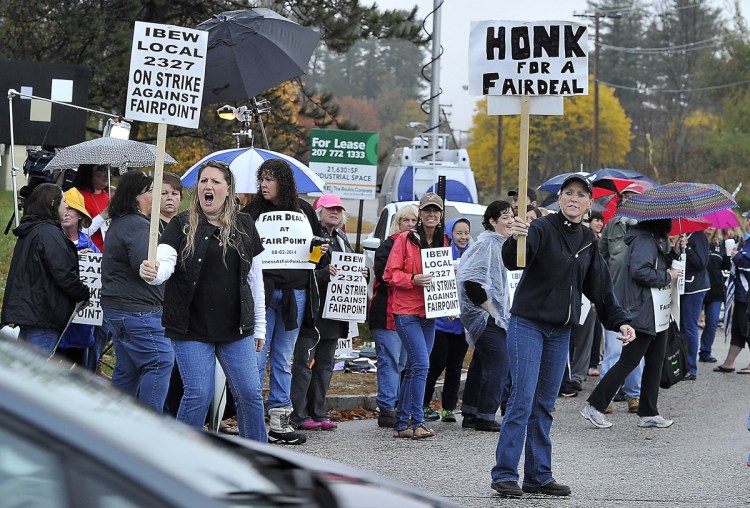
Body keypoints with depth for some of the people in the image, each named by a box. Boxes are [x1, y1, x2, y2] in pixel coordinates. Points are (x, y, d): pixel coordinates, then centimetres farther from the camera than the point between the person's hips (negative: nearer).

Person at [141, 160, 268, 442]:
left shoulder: (244, 225, 7)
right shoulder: (182, 225, -2)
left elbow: (255, 277, 12)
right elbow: (165, 263, -16)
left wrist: (259, 326, 13)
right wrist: (152, 273, -41)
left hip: (236, 328, 3)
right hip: (192, 328, -3)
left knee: (250, 393, 3)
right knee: (198, 395, -5)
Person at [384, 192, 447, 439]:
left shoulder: (442, 241, 12)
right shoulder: (405, 239, -6)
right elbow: (390, 274, -7)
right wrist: (413, 280, -22)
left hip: (429, 312, 7)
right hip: (407, 311, -7)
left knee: (413, 368, 9)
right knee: (421, 364, -16)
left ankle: (401, 423, 15)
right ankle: (416, 422, -13)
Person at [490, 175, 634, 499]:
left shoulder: (587, 240, 10)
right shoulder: (542, 229, -11)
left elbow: (600, 287, 17)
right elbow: (513, 262, -29)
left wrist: (620, 322, 9)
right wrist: (516, 240, -50)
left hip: (560, 330, 6)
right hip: (528, 324, -6)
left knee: (545, 405, 9)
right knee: (522, 399, -11)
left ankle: (538, 476, 12)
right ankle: (504, 474, -8)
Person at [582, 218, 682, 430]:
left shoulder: (656, 240, 15)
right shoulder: (643, 240, -17)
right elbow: (640, 271, -28)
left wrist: (673, 252, 5)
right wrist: (667, 277, -17)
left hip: (657, 315, 10)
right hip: (643, 314, -10)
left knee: (655, 362, 11)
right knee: (628, 361, -7)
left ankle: (648, 413, 17)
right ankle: (594, 406, -1)